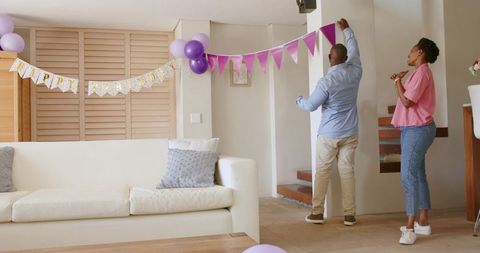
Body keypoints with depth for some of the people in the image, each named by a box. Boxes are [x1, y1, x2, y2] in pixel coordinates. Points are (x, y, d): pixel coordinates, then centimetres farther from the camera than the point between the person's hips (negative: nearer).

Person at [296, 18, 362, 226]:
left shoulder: (326, 81, -16)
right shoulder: (355, 73, -1)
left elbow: (311, 106, -9)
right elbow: (354, 50, 17)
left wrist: (299, 100, 14)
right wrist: (346, 29, 31)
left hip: (328, 134, -4)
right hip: (350, 133, 4)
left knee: (322, 171, 5)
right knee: (347, 171, 6)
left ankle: (317, 213, 9)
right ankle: (349, 215, 8)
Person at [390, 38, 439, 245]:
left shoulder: (421, 72, -13)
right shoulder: (420, 73, 20)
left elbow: (407, 102, -19)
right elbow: (408, 99, 19)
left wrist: (397, 81, -6)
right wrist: (399, 82, 12)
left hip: (417, 130, -11)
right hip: (414, 129, 11)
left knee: (408, 175, -14)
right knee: (417, 175, 11)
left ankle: (410, 228, -13)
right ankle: (423, 223, 18)